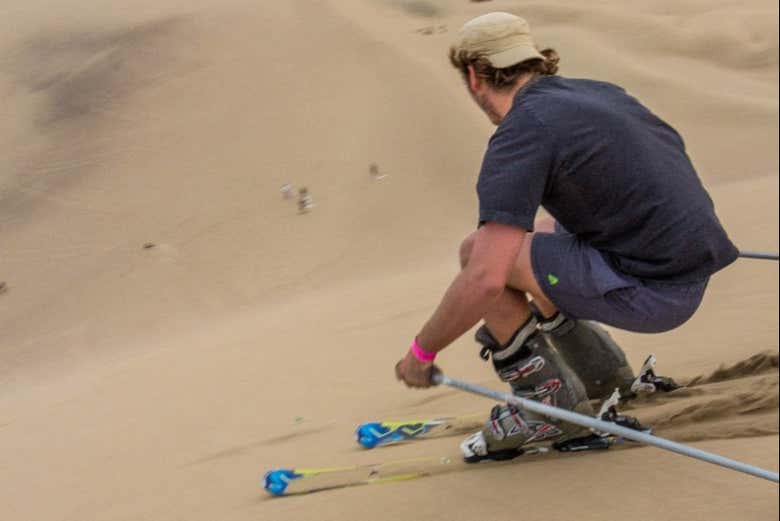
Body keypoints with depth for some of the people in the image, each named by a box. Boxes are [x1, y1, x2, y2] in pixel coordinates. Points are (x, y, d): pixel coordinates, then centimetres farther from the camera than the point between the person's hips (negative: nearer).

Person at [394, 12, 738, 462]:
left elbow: (485, 280, -22)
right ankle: (607, 380, 27)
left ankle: (550, 406, 5)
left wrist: (422, 352, -7)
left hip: (648, 291, -9)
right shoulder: (596, 92, 12)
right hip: (689, 275, 9)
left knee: (477, 254, -4)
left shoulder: (521, 133, -14)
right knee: (526, 238, 23)